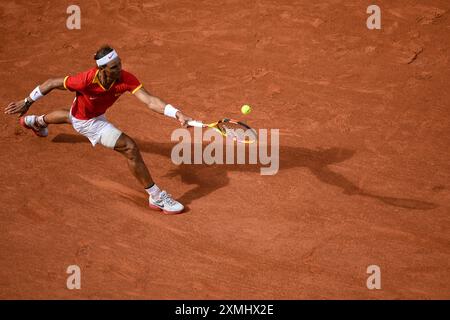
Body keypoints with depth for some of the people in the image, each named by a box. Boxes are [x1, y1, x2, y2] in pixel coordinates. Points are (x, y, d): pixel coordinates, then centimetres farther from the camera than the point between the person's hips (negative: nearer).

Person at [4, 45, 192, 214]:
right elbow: (52, 83, -24)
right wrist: (27, 103, -15)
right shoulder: (87, 80, -40)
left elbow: (150, 101, -43)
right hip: (87, 123, -6)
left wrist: (176, 113, -59)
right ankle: (156, 197, -8)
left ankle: (36, 121, 78)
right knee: (130, 148, -21)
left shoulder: (126, 79, -33)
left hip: (98, 115, 6)